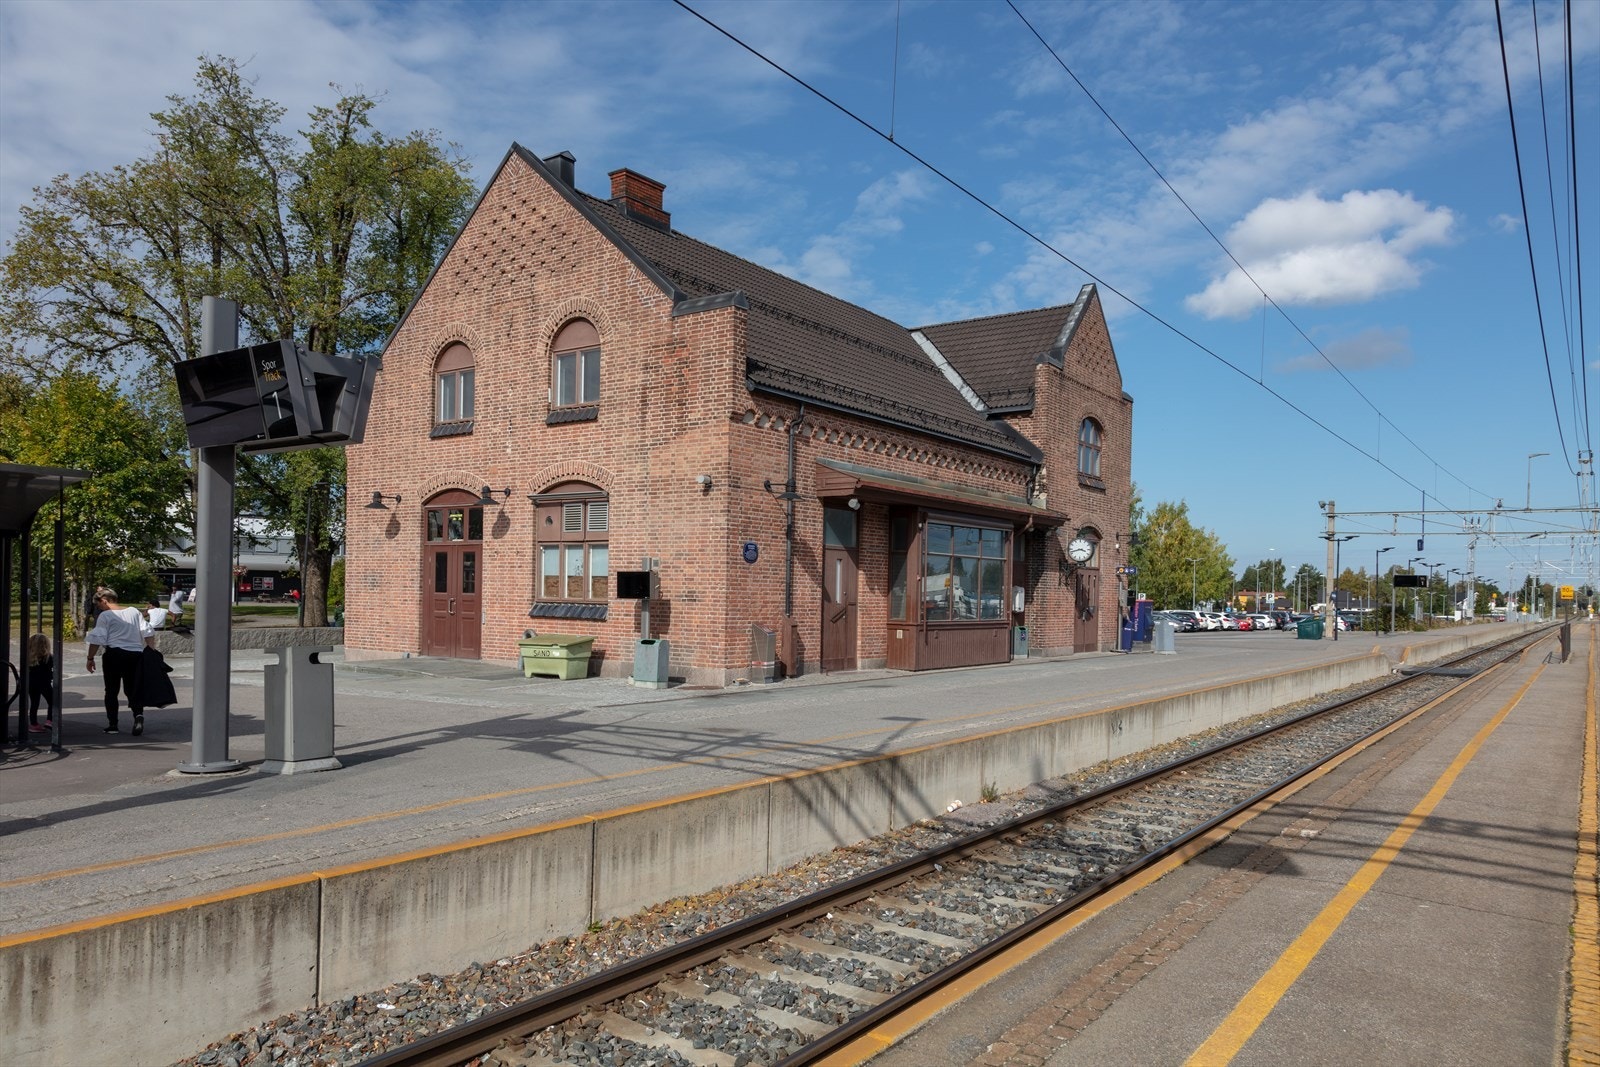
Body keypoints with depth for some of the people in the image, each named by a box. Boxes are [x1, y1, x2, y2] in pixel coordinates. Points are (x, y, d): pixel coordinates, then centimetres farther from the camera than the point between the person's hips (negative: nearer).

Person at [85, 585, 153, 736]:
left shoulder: (105, 616, -5)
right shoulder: (134, 612, 9)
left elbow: (97, 639, -9)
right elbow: (148, 633, 8)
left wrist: (90, 658, -1)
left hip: (115, 654, -4)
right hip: (135, 655, 4)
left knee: (111, 691, 8)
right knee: (132, 690, 9)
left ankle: (112, 724, 10)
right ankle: (139, 714, -17)